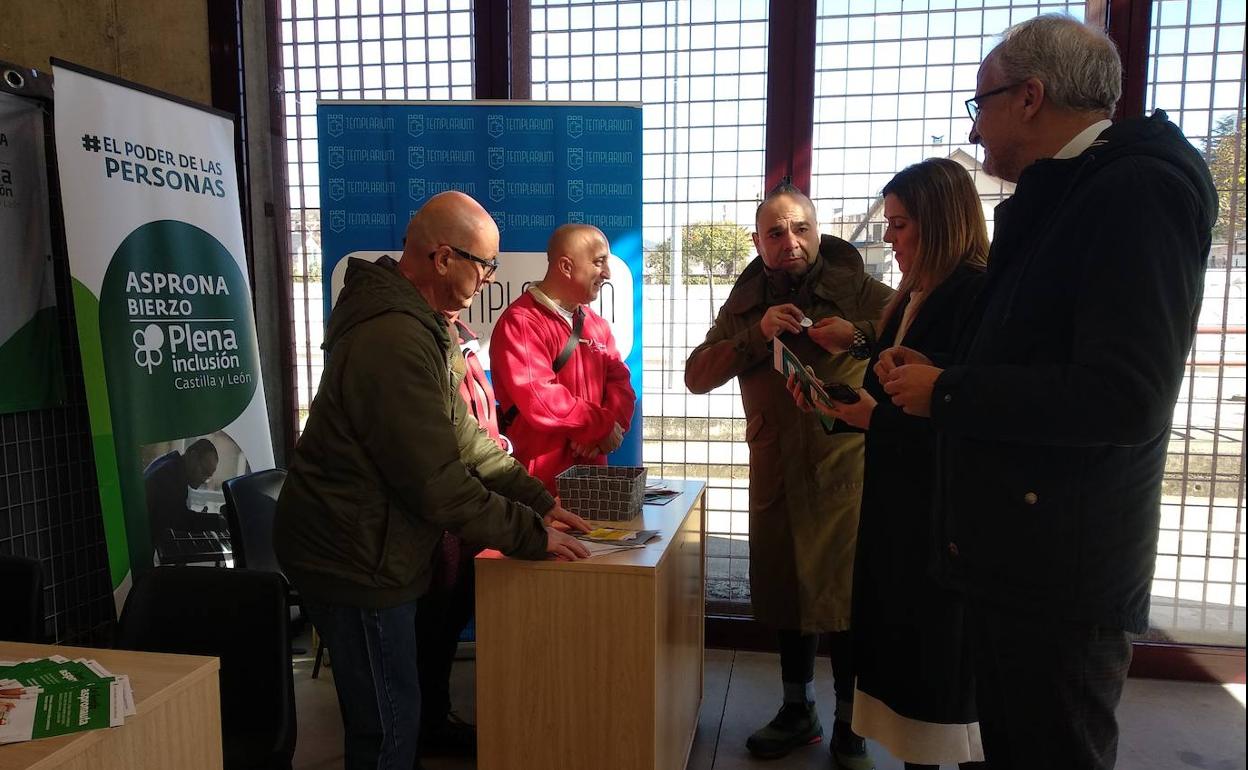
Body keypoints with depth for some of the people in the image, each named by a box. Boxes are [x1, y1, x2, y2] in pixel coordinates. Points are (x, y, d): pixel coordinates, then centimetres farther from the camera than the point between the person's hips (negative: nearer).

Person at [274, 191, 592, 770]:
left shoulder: (423, 324, 8)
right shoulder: (394, 340, -27)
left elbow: (461, 435, 10)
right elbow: (436, 482, -26)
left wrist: (538, 501, 4)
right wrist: (529, 536, -16)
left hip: (366, 545, 10)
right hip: (353, 557, -10)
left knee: (388, 716, 23)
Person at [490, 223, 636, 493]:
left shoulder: (597, 325, 12)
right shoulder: (520, 322, -15)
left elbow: (620, 382, 7)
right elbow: (540, 401, -23)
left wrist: (605, 429, -13)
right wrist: (602, 425, -12)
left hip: (592, 471, 7)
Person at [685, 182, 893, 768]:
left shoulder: (857, 290, -4)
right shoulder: (745, 302, 7)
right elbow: (696, 376, -2)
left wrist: (856, 334, -26)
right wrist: (758, 333, -15)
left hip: (845, 472, -4)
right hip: (775, 474, 4)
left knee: (844, 597, 3)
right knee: (787, 592, 14)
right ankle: (798, 711, 33)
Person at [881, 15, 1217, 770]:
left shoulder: (1138, 189, -17)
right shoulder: (1057, 199, 13)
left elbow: (1123, 398, -28)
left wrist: (947, 393, -19)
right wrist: (938, 376, 5)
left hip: (1064, 572, -9)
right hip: (1016, 553, 9)